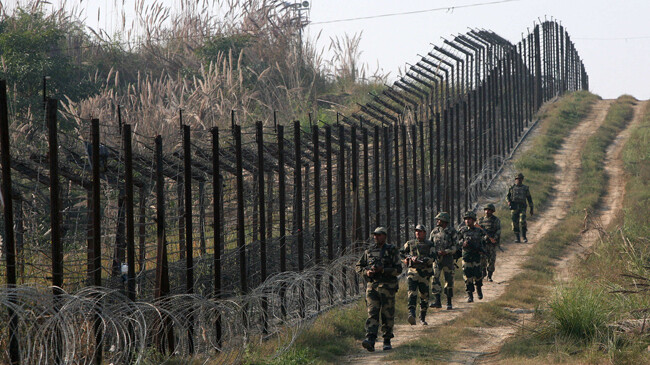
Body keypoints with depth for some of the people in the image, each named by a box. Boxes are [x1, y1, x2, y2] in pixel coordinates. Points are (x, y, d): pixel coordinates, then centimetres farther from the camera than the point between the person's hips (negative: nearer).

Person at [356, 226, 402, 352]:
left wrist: (382, 270, -17)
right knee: (372, 314, -10)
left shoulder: (392, 250, 1)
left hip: (387, 287, -2)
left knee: (388, 315, 2)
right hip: (372, 285, 2)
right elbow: (359, 266, 18)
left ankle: (387, 341, 16)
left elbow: (398, 269, -5)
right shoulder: (369, 251, 11)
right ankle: (370, 341, -23)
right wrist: (366, 272, -4)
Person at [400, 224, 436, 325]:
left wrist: (421, 260, -18)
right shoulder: (410, 244, 12)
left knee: (424, 296, 6)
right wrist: (410, 258, 3)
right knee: (412, 294, -18)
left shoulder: (429, 245, 6)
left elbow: (432, 258, -5)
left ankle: (422, 318, 18)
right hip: (412, 272, 0)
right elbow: (400, 253, 21)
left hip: (424, 273, 0)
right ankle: (411, 314, -31)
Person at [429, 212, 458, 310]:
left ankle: (449, 302, 9)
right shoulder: (435, 231, 9)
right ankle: (437, 301, -4)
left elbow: (456, 246, -6)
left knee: (449, 280, 1)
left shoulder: (452, 232, -3)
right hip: (437, 258, 3)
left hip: (448, 258, -3)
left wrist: (446, 251, -19)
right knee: (435, 278, -7)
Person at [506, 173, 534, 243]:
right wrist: (508, 201, -9)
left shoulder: (525, 188, 8)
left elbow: (529, 199, 12)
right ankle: (517, 238, 4)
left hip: (522, 208, -1)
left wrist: (531, 209, 9)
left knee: (522, 221, -18)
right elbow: (507, 196, 14)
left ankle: (524, 236, -4)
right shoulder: (512, 187, 10)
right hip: (514, 207, 1)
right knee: (515, 223, -3)